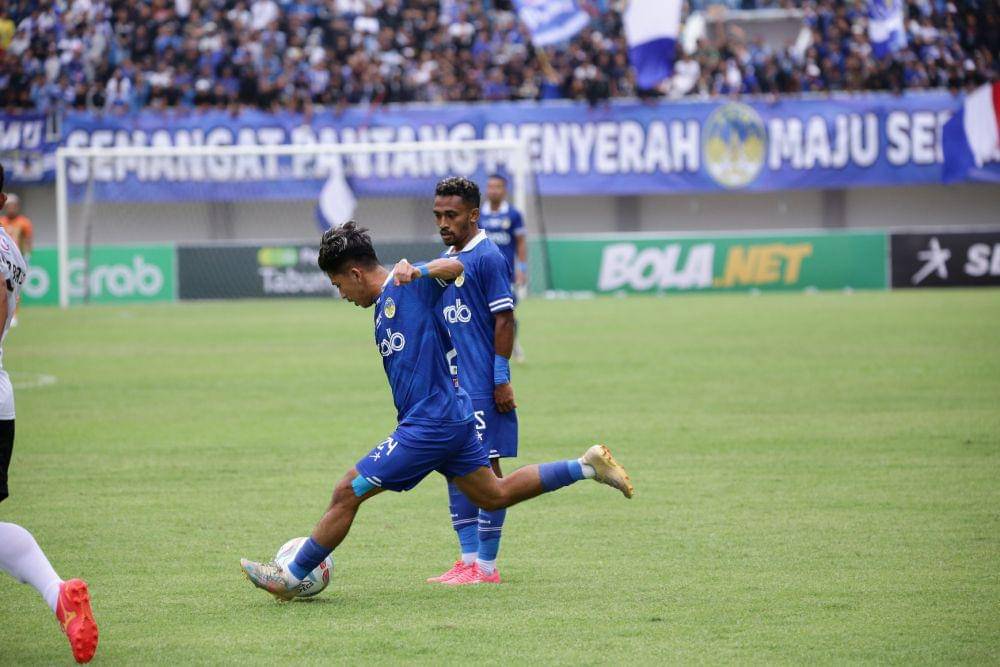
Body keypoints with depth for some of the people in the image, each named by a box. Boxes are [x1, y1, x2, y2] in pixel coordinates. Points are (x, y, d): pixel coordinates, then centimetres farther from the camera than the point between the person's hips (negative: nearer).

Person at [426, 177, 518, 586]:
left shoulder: (488, 257, -10)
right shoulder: (445, 260, 15)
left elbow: (504, 321, -13)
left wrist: (501, 379, -16)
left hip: (482, 388, -9)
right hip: (449, 385, 9)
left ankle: (487, 567, -1)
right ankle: (469, 559, 16)